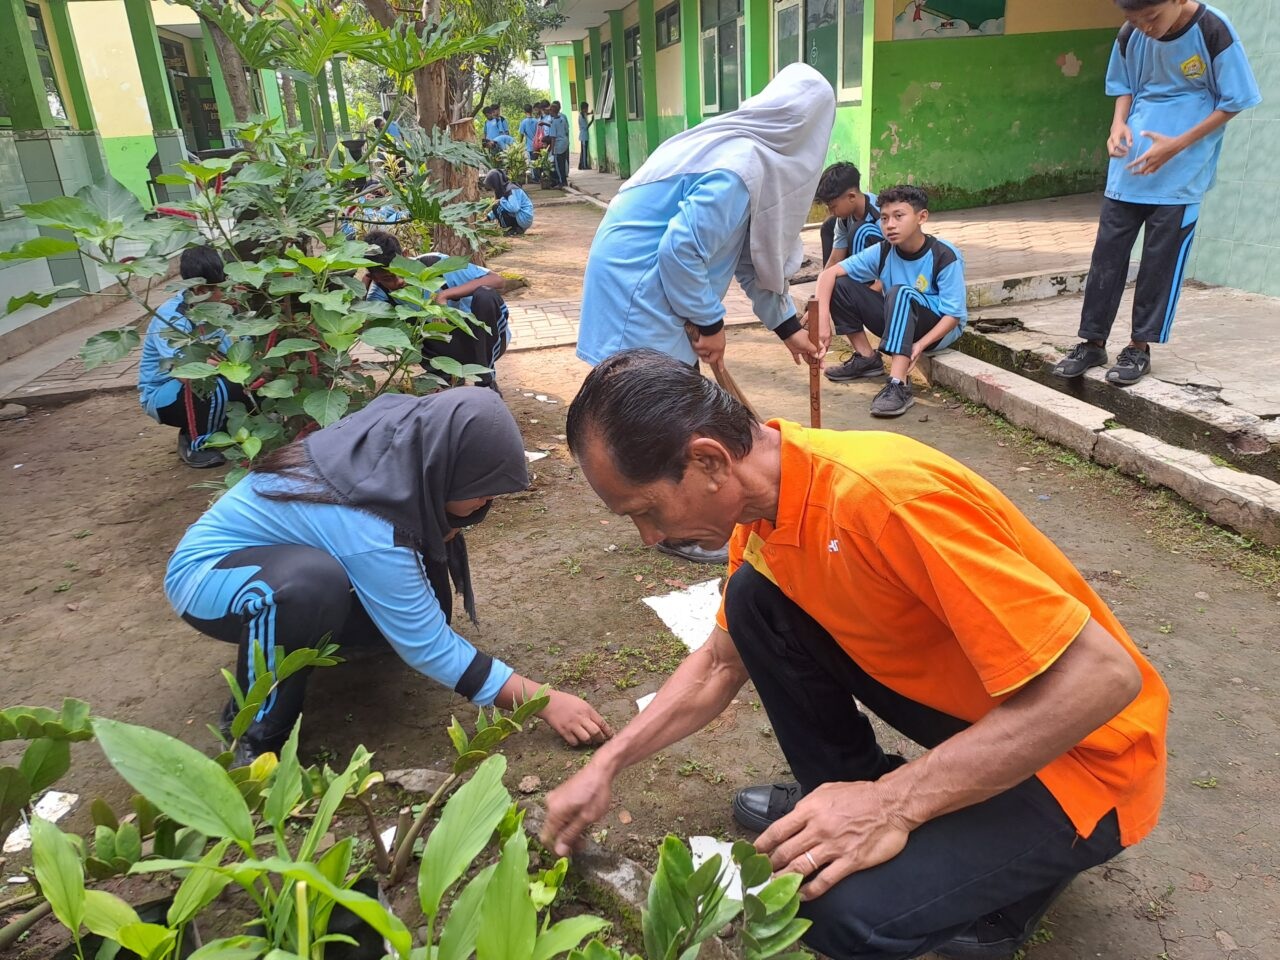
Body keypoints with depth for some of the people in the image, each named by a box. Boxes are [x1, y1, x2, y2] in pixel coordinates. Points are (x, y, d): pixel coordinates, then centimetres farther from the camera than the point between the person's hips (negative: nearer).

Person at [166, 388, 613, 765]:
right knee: (312, 582, -39)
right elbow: (430, 649, -28)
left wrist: (445, 529, -16)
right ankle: (258, 733, -15)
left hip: (281, 550, 7)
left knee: (419, 609, -9)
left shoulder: (408, 429, -19)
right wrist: (545, 700, -24)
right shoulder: (367, 528, -38)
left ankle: (306, 635, 15)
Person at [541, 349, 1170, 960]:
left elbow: (1102, 675, -30)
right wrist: (605, 767, 7)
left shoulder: (886, 496, -33)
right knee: (755, 598, -3)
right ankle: (842, 794, 14)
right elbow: (721, 663, 10)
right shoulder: (763, 501, -5)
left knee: (848, 909, -27)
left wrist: (894, 801, -30)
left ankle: (998, 872, 5)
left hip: (1083, 748, -7)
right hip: (961, 705, 7)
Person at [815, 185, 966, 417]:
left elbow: (953, 315, -19)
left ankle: (899, 385, -45)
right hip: (899, 324, 5)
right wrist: (823, 317, -29)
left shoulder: (945, 257, -20)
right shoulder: (882, 252, -9)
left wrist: (920, 344, -35)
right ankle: (866, 358, 1)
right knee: (841, 285, -10)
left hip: (939, 329, -5)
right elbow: (829, 273, -13)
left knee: (901, 293, -37)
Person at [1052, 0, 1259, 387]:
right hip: (1129, 167, 4)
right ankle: (1092, 342, 12)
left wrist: (1178, 145, -18)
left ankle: (1140, 347, 9)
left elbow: (1233, 102, -7)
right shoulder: (1130, 35, -2)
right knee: (1107, 252, 3)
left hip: (1182, 172, -4)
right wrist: (1119, 123, -8)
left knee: (1162, 260, 0)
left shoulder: (1214, 32, -13)